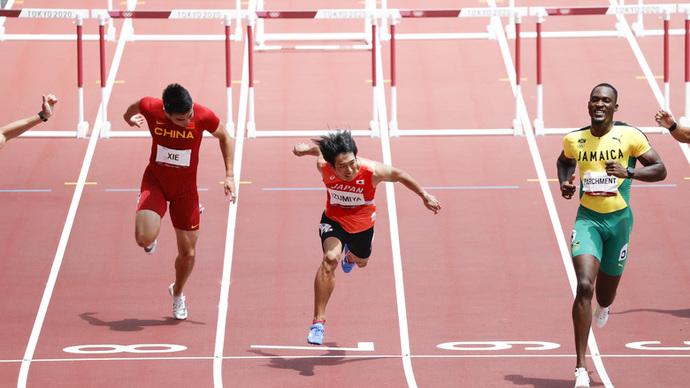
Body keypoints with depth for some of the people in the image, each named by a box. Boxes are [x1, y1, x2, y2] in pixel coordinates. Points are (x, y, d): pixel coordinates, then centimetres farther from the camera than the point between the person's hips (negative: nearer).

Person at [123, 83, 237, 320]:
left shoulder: (203, 116, -24)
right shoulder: (150, 109, -23)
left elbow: (224, 137, -3)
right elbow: (134, 108, 3)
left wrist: (229, 176, -6)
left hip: (185, 187, 0)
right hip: (155, 180, 0)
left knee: (188, 253, 6)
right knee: (145, 238, -24)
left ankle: (178, 292, 38)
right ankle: (152, 231, 15)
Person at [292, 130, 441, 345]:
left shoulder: (372, 171, -36)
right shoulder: (324, 167, -31)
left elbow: (400, 176, -14)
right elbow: (320, 146, -5)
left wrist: (424, 196, -4)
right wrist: (306, 148, -19)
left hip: (363, 223, 1)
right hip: (334, 220, -1)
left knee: (360, 262, 29)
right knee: (330, 258, -30)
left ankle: (350, 256, 72)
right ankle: (318, 320, -24)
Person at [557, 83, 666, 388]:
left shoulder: (630, 136, -7)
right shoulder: (574, 140, 2)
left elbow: (660, 170, -8)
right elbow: (564, 161, 24)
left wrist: (628, 172, -24)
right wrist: (564, 183, 3)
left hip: (619, 219, 0)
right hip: (587, 218, 0)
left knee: (605, 293, 15)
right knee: (584, 286, -20)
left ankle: (603, 306, 60)